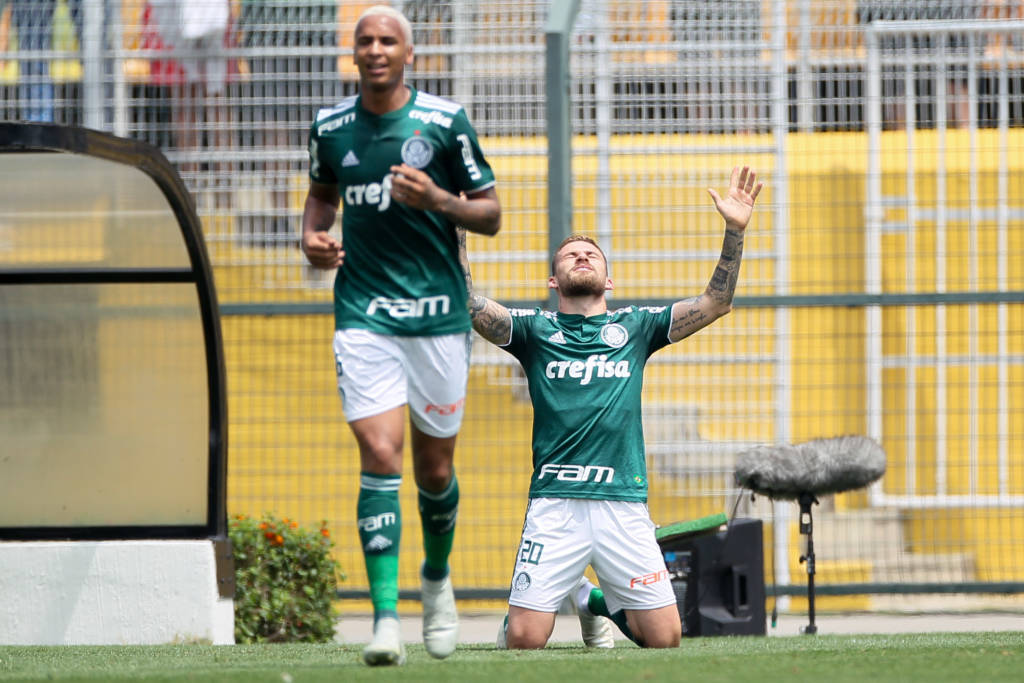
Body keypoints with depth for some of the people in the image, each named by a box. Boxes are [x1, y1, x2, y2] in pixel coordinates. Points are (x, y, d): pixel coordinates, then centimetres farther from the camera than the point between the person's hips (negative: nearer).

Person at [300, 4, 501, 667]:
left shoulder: (445, 121, -4)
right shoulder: (331, 126, 4)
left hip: (439, 314, -1)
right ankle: (386, 617, -16)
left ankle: (437, 578, 37)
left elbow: (490, 214, 1)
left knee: (435, 469, 8)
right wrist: (314, 235, 4)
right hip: (364, 316, 1)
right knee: (380, 456, -14)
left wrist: (437, 200, -18)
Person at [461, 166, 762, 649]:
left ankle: (597, 601, 28)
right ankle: (518, 608, 25)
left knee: (664, 637, -1)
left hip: (624, 504, 2)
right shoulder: (535, 329, 11)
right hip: (554, 501, -2)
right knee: (524, 640, -10)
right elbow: (470, 307, -4)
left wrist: (735, 230, -1)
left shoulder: (634, 327, 16)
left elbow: (716, 303, 10)